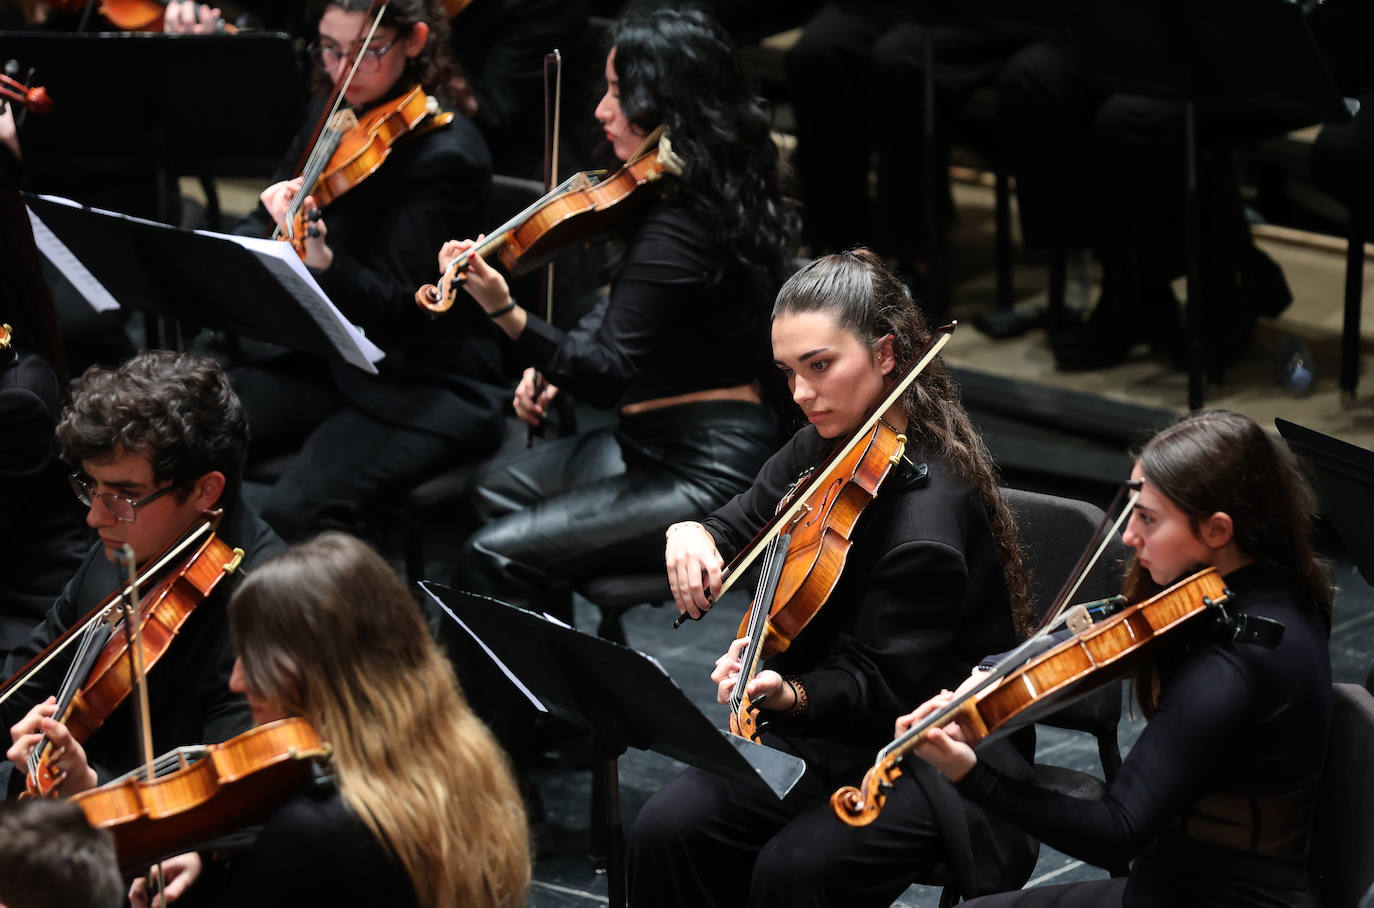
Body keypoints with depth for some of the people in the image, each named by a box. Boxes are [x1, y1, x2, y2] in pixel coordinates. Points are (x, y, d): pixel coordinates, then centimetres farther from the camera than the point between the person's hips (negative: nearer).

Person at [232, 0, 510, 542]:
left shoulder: (448, 153, -16)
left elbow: (393, 305, -21)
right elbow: (260, 226, 15)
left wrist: (321, 258, -41)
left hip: (424, 389, -7)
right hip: (325, 360, 7)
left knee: (293, 512, -31)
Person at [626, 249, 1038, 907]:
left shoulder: (929, 515, -23)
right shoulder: (828, 445, 2)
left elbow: (877, 691, -21)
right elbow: (741, 525, 14)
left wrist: (789, 695, -41)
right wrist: (693, 533, -11)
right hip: (830, 734, 7)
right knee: (667, 830, -17)